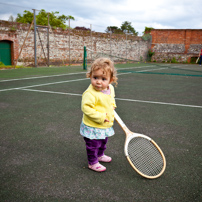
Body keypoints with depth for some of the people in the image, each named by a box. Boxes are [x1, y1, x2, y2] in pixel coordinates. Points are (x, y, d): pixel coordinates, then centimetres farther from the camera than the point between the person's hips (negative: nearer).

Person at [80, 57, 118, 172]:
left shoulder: (110, 89, -3)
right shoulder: (90, 93, -30)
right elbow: (86, 108, -32)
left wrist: (112, 106, 2)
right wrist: (100, 117, -31)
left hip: (106, 126, 8)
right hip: (93, 127, -8)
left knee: (103, 143, 29)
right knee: (93, 145, 7)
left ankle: (100, 155, 54)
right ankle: (93, 163, 29)